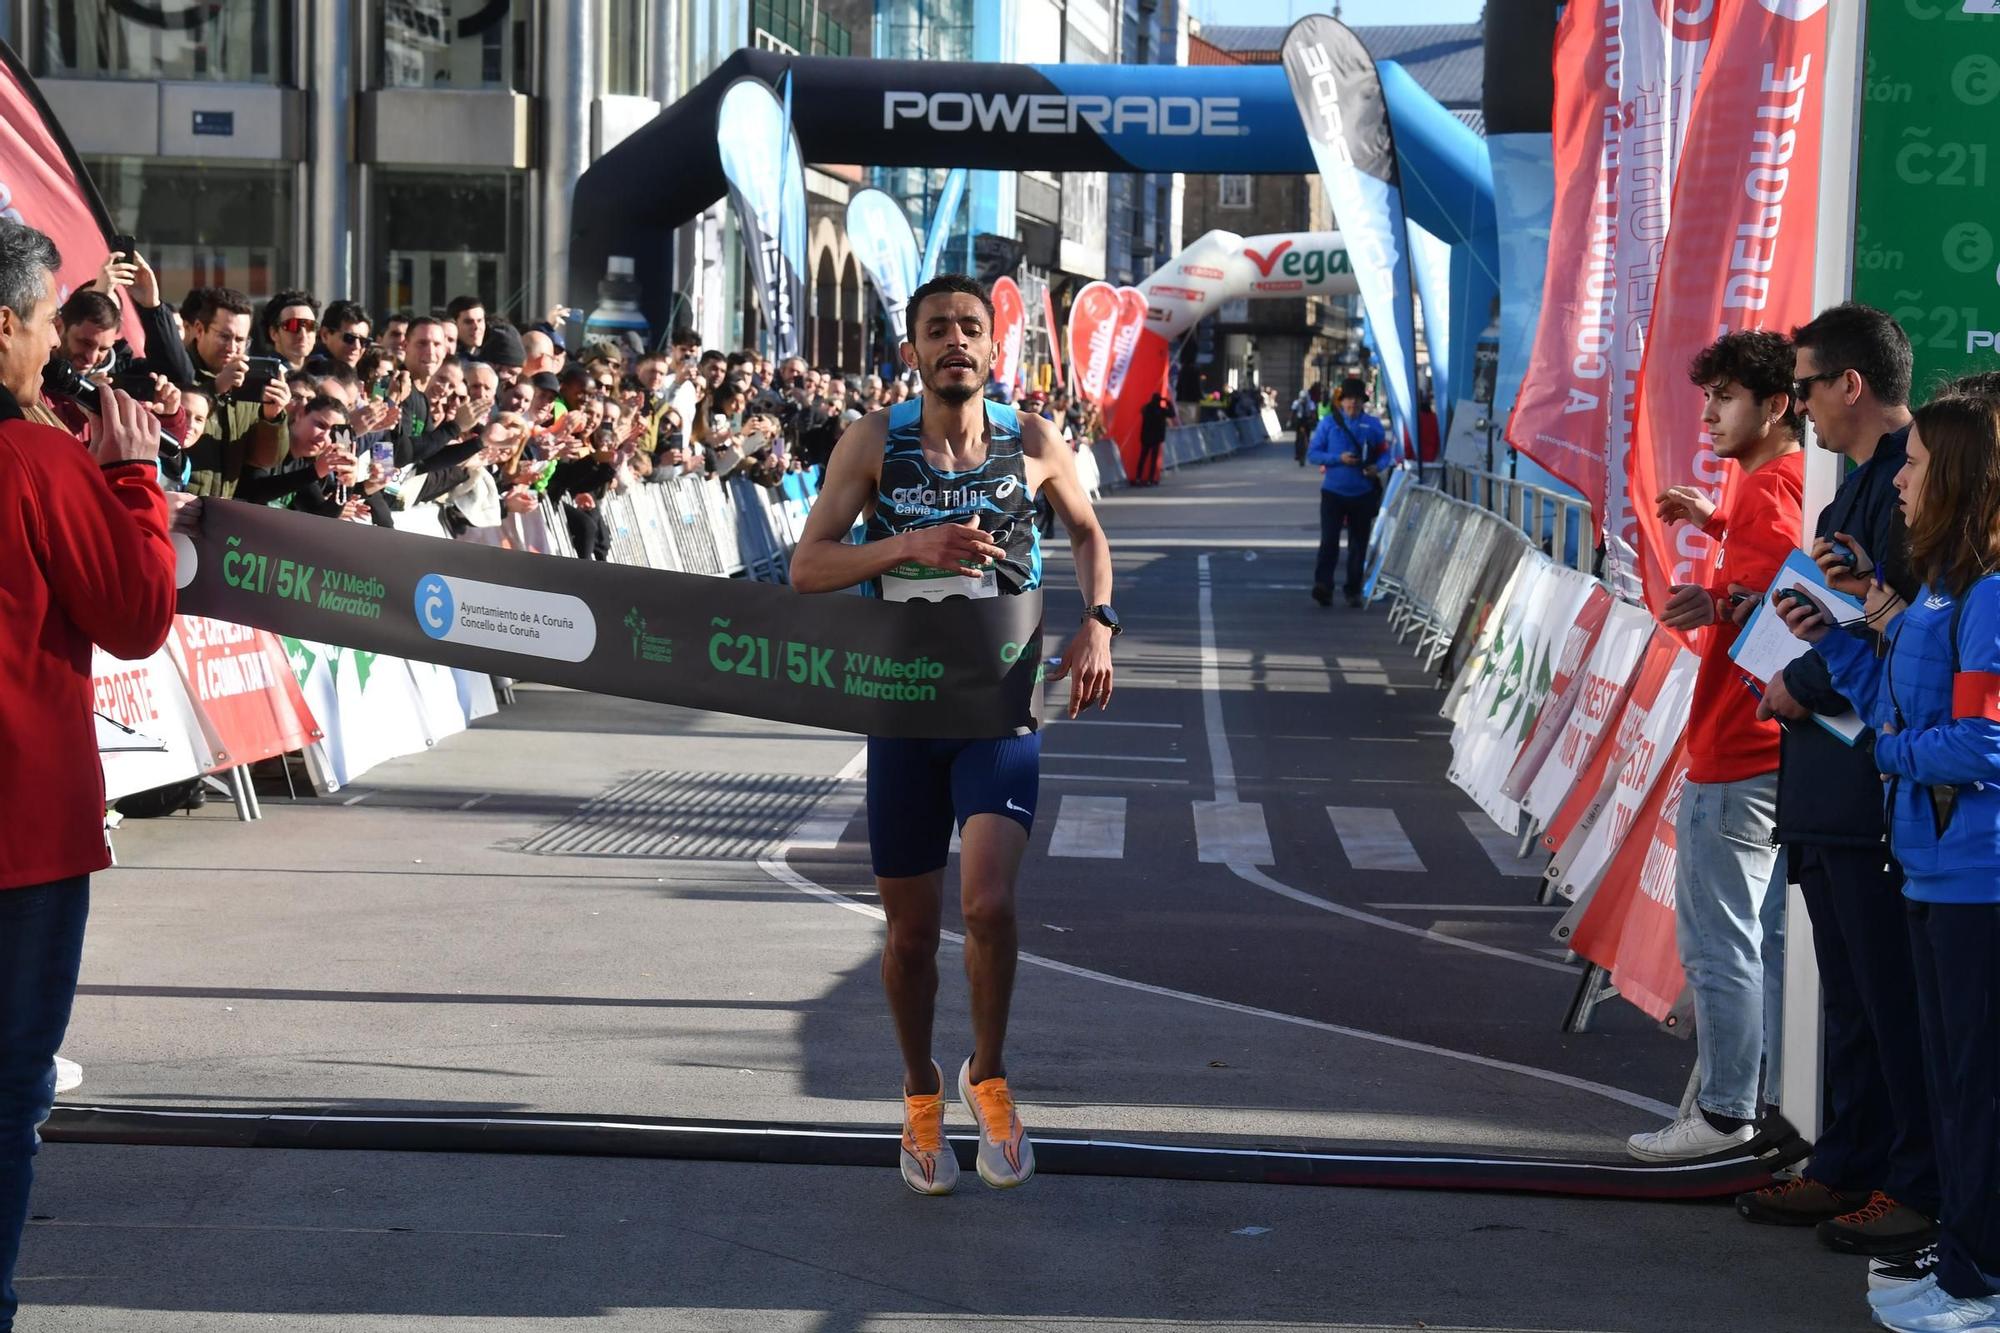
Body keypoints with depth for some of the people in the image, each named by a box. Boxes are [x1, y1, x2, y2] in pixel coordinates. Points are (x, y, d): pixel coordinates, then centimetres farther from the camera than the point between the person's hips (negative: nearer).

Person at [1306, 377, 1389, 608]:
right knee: (1329, 539, -13)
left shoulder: (1373, 425, 5)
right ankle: (1322, 586, -17)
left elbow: (1384, 453, 12)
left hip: (1363, 493, 2)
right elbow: (1312, 453, 0)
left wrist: (1377, 467, -11)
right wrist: (1338, 458, -15)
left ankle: (1353, 591, 16)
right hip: (1333, 491, -2)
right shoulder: (1329, 423, 1)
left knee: (1359, 543, 7)